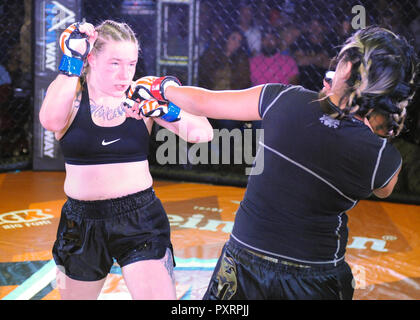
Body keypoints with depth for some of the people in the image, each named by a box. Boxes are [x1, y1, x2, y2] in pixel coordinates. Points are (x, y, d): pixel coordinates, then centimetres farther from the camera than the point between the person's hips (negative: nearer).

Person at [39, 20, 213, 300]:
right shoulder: (70, 92, -4)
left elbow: (203, 134, -10)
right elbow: (51, 121, -28)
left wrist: (170, 109, -27)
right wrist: (72, 62, -25)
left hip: (140, 220, -1)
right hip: (82, 223, 1)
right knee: (74, 295, 18)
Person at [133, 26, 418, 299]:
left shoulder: (284, 100, -15)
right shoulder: (385, 160, -16)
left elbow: (200, 102, -2)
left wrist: (164, 89, 20)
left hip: (244, 261, 1)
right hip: (315, 278, 0)